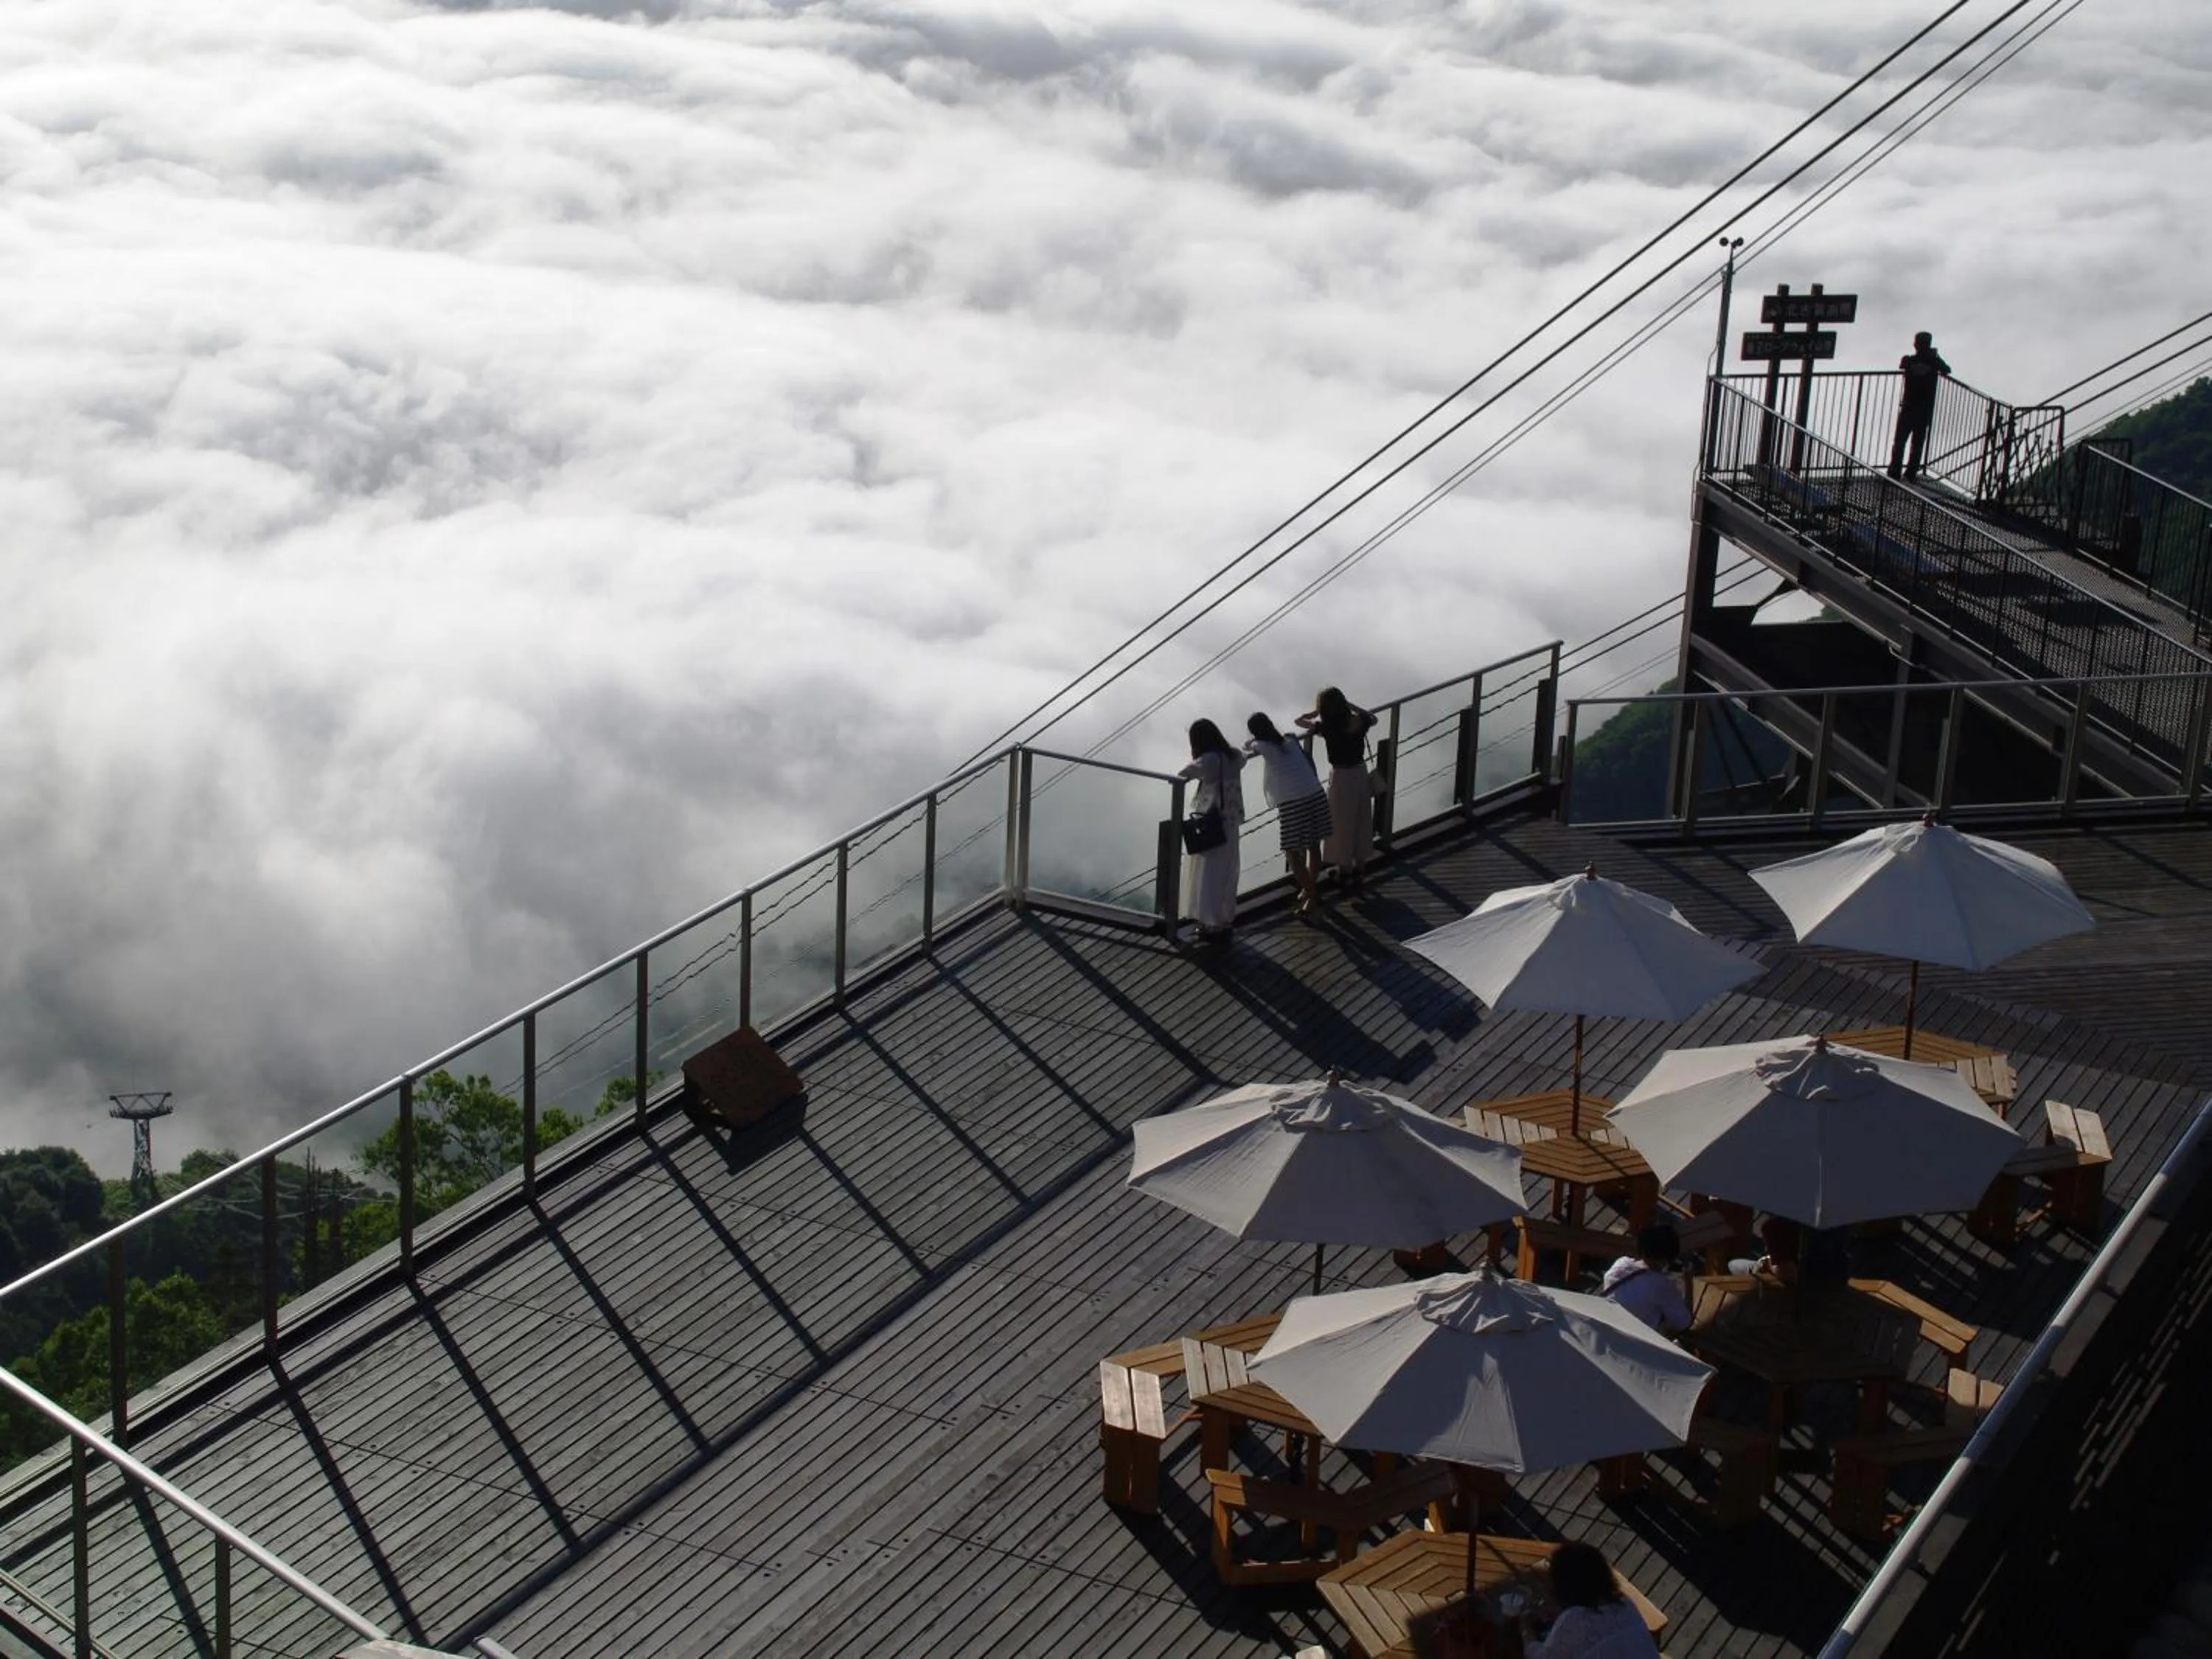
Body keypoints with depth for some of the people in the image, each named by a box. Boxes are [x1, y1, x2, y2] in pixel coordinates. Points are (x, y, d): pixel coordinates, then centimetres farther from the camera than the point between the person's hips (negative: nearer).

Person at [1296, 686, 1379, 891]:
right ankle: (1360, 864, 33)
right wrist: (1350, 705, 11)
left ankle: (1346, 868, 20)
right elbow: (1372, 718, 15)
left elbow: (1300, 720, -12)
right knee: (1361, 820, 19)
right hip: (1360, 772, 5)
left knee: (1342, 824, 10)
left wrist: (1319, 712, 0)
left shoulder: (1327, 727, -23)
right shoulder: (1358, 722, -10)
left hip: (1341, 776, -5)